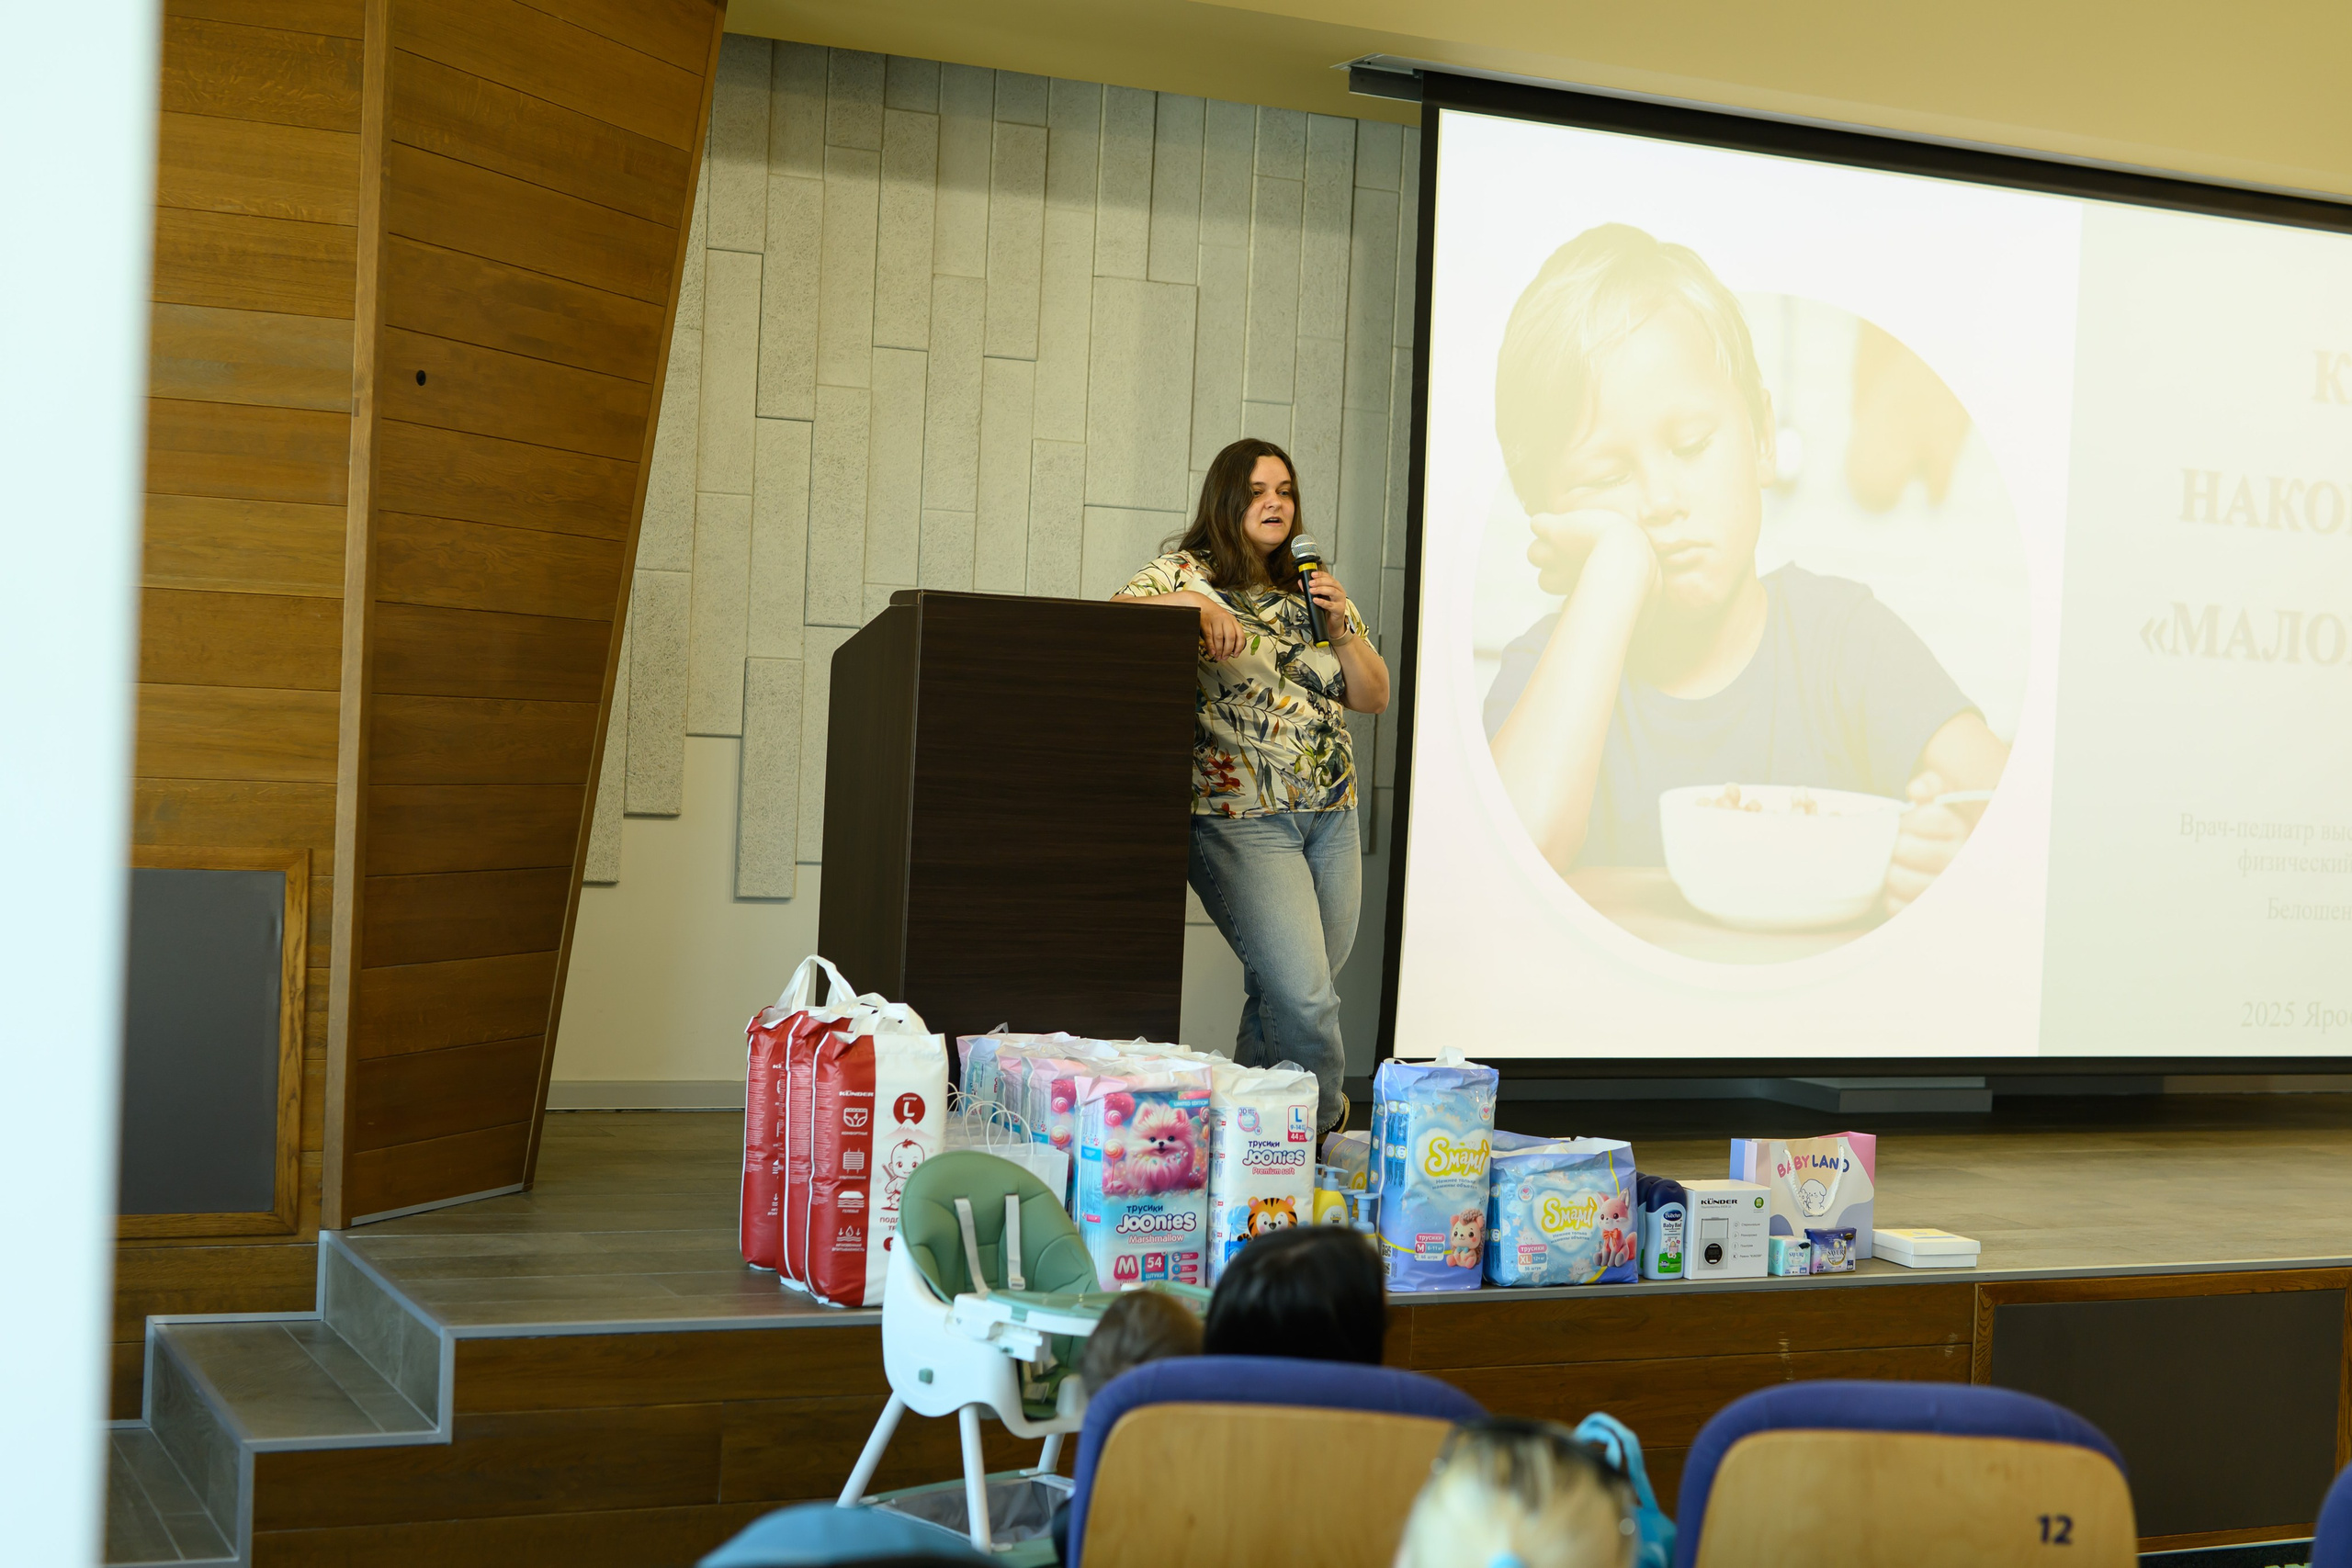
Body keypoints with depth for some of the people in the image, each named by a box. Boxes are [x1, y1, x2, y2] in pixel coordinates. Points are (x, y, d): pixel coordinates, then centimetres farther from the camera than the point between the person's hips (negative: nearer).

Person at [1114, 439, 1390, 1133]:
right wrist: (1196, 605, -27)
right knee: (1305, 999, -14)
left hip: (1331, 815, 6)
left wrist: (1341, 628, -2)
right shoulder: (1190, 573, 0)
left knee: (1279, 995, 8)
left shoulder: (1311, 588, 16)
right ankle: (1323, 1128, 6)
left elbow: (1373, 697, 14)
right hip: (1242, 818, -6)